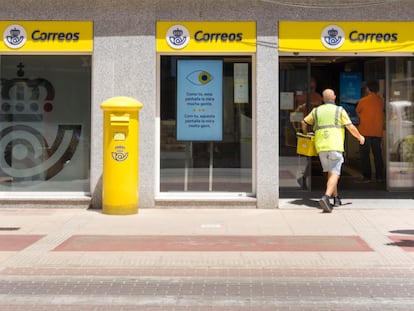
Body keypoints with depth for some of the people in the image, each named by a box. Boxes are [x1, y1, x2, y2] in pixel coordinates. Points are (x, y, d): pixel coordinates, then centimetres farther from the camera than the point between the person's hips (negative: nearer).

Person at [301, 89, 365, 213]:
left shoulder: (316, 111, 12)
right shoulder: (339, 110, 3)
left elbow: (304, 122, 21)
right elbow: (351, 127, 0)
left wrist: (306, 134, 40)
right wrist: (360, 137, 17)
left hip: (321, 147, 4)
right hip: (335, 146, -4)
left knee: (331, 172, 20)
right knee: (334, 174, -8)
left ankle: (336, 198, 26)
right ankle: (326, 197, -27)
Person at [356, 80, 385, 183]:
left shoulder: (363, 100, -8)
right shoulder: (381, 100, 2)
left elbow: (358, 112, 6)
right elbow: (382, 113, 11)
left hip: (365, 132, -4)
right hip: (378, 131, 4)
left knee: (365, 154, 2)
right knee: (378, 154, 9)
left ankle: (367, 176, -1)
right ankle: (380, 176, 10)